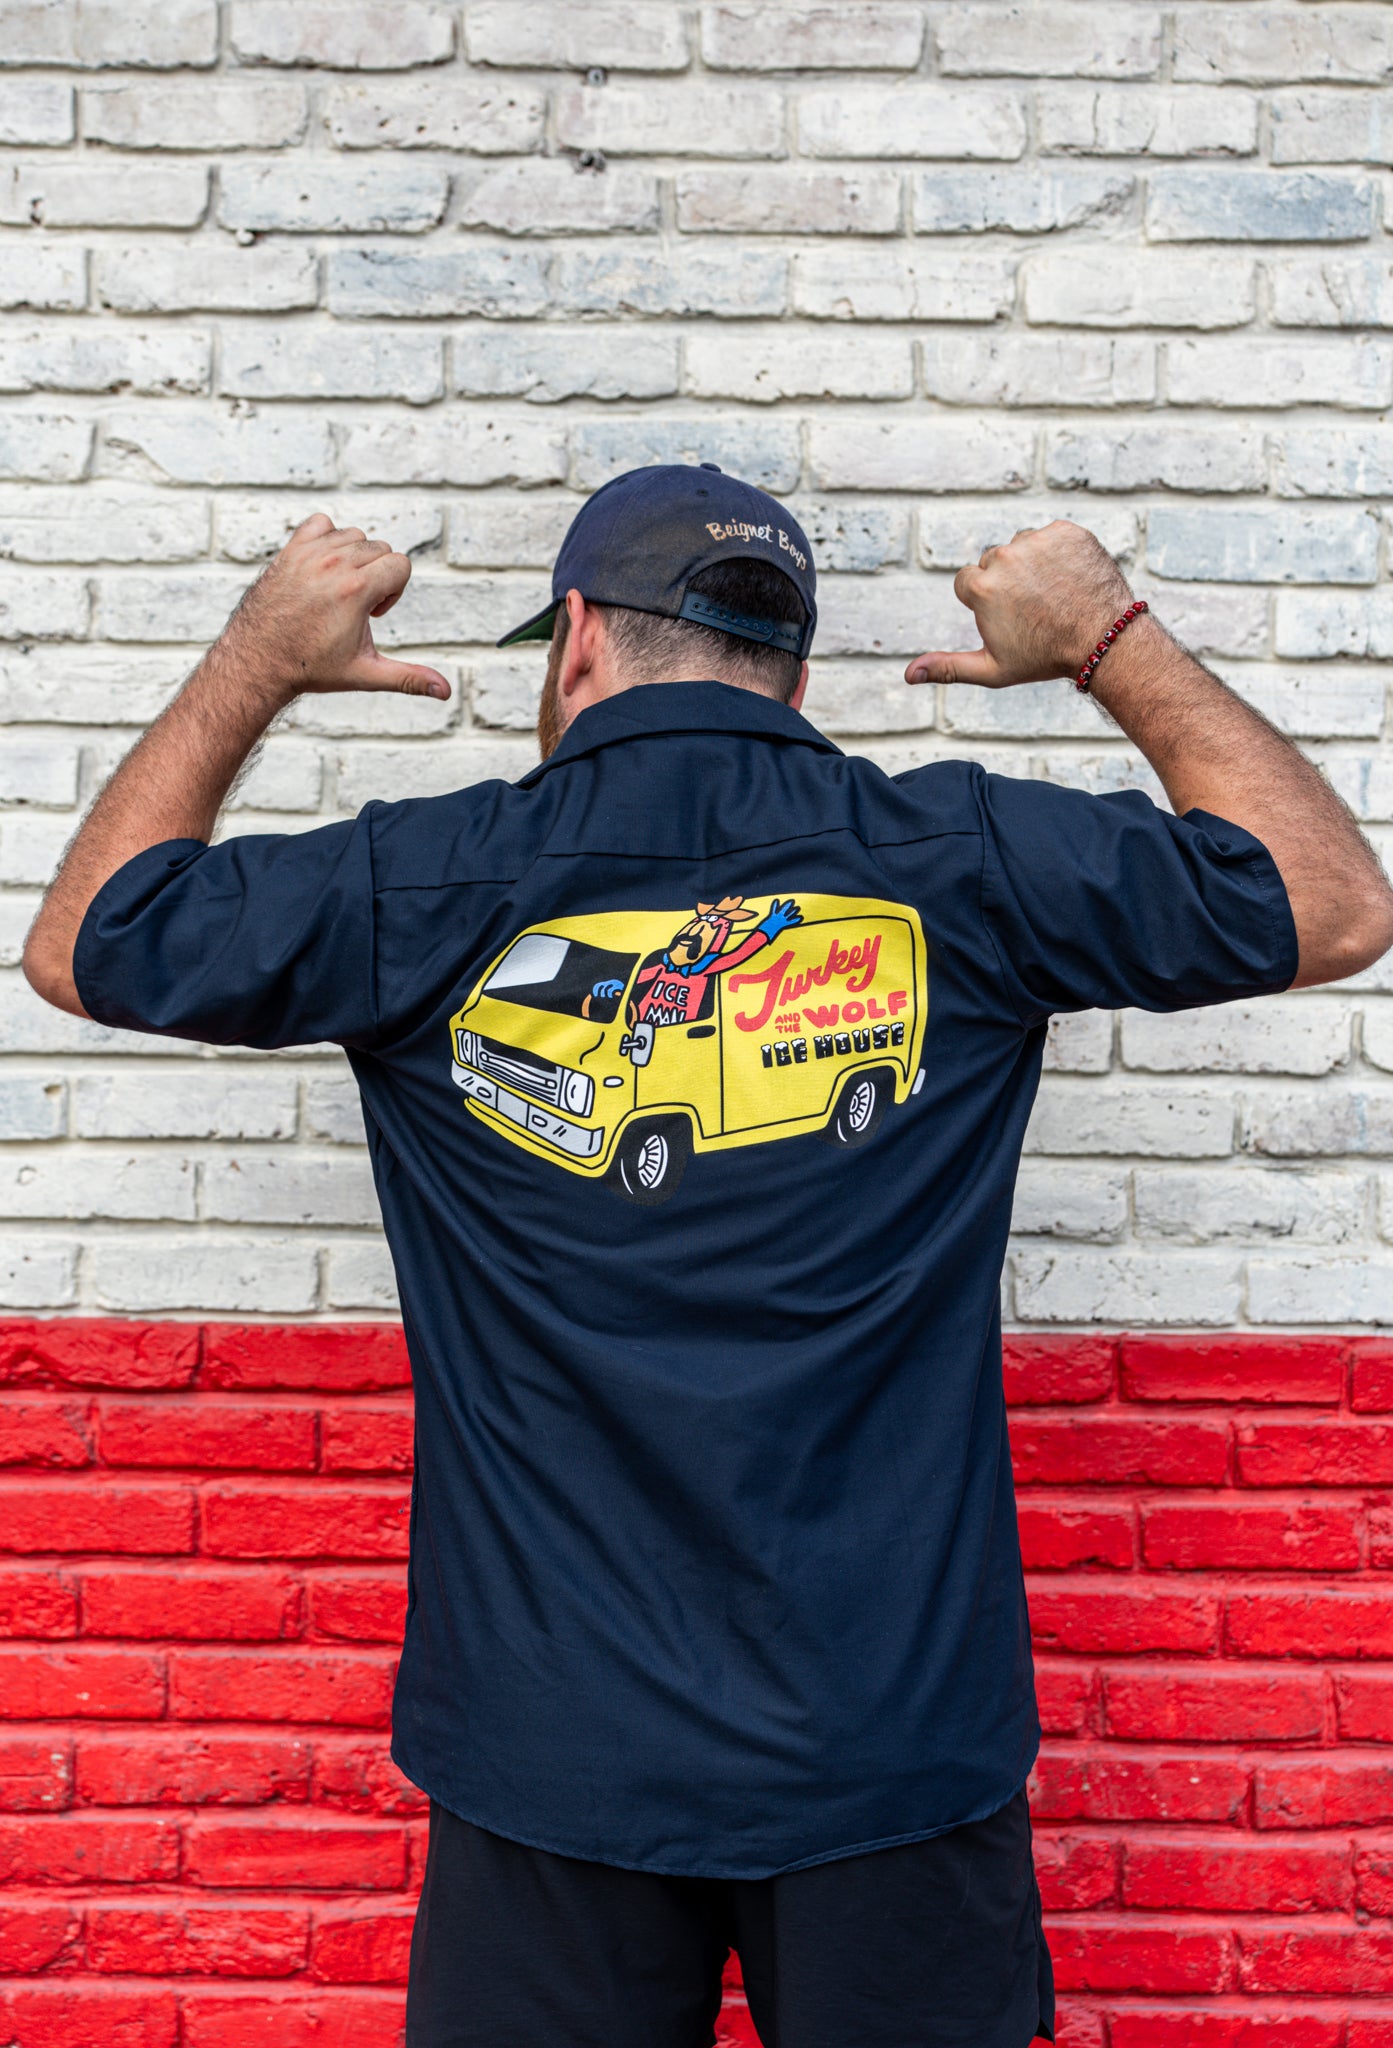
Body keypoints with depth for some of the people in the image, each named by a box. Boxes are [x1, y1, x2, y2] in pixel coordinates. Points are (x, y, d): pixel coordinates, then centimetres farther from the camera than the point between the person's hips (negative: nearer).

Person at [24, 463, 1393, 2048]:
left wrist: (258, 658, 19)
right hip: (897, 1737, 1)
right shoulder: (963, 863, -7)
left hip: (556, 1755, 0)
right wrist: (1111, 639, 14)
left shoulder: (426, 891, -7)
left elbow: (79, 941, 10)